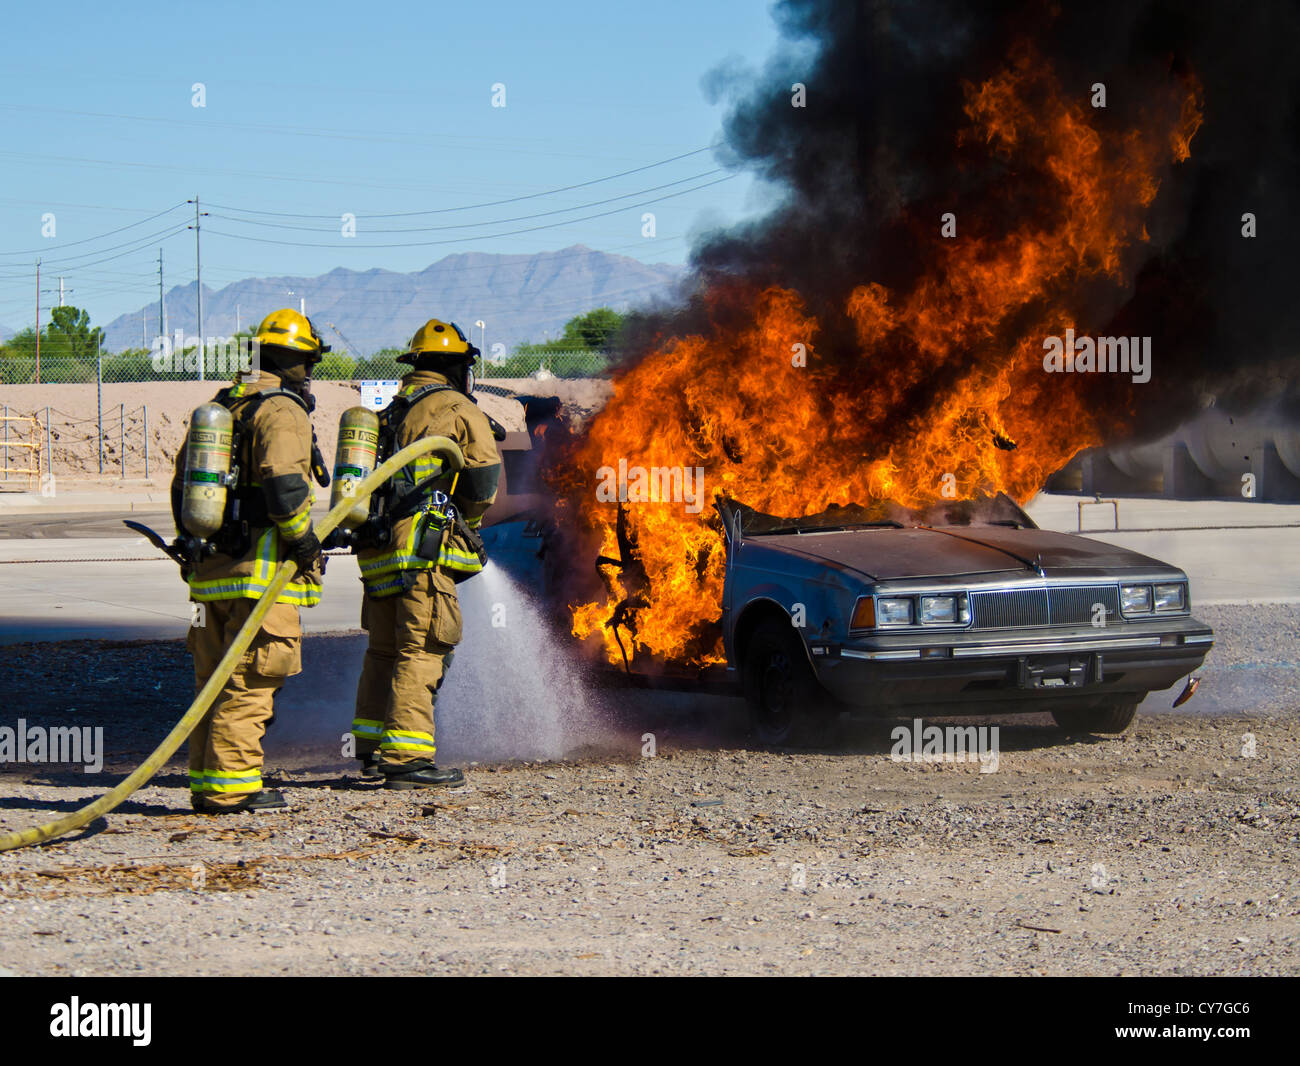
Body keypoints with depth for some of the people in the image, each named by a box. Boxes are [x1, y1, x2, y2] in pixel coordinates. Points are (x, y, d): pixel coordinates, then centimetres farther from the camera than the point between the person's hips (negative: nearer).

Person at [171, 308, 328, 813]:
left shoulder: (217, 408, 18)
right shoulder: (282, 410, -9)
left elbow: (182, 484, 21)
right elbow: (284, 484, -21)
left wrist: (193, 544, 26)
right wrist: (303, 541, -10)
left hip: (210, 564, 8)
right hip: (261, 569, -8)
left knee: (214, 678, 12)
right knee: (251, 679, -7)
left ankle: (206, 782, 15)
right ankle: (231, 784, -9)